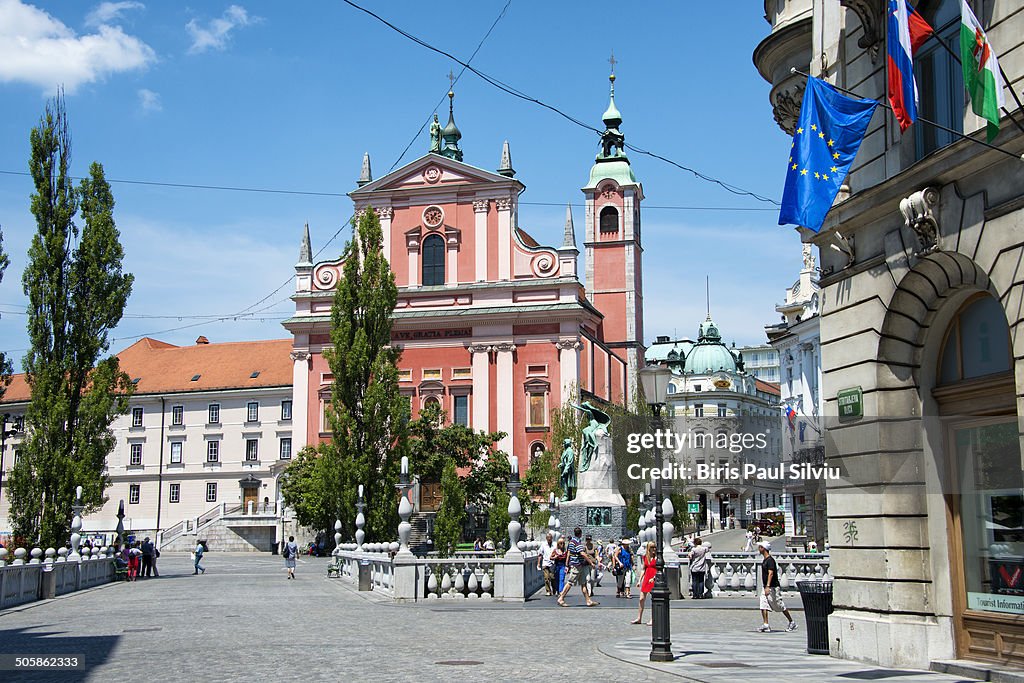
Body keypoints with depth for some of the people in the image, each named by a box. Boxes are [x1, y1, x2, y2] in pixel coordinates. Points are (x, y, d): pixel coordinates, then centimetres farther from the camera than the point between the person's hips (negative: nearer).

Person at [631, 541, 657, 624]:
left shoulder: (657, 557, -5)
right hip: (646, 579, 5)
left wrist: (654, 578, -21)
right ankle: (639, 618, 16)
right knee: (642, 599, 7)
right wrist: (640, 580, 15)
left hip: (654, 579, -5)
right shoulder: (645, 556, 10)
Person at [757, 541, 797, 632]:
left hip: (773, 587, -9)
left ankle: (792, 623, 17)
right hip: (766, 587, 9)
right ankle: (766, 625, -6)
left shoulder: (770, 560, -17)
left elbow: (771, 574, -27)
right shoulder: (764, 560, 13)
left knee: (780, 606, 2)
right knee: (763, 606, -3)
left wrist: (768, 586, -36)